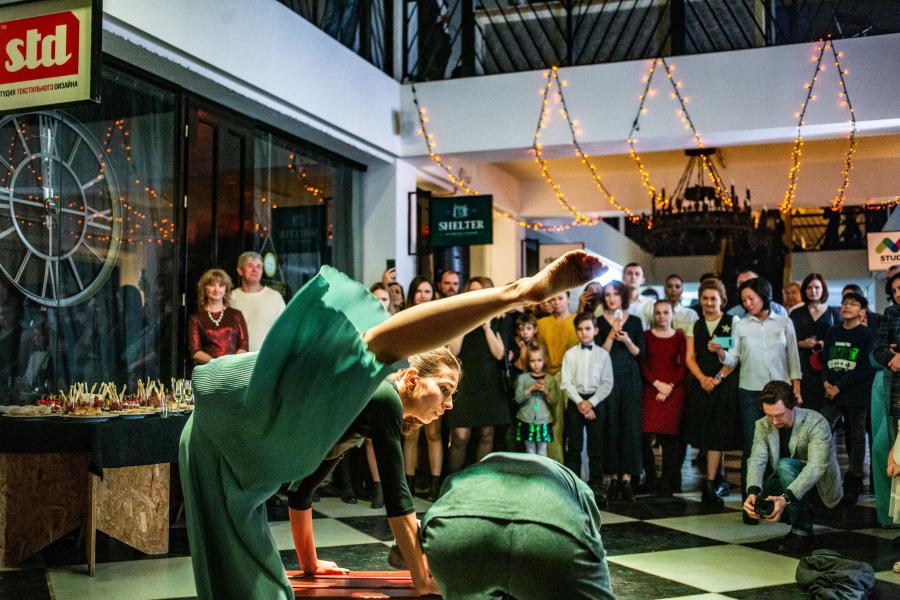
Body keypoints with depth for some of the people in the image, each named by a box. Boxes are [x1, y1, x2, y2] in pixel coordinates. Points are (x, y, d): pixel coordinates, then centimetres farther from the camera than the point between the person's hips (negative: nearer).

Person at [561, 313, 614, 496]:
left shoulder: (603, 354, 1)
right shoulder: (570, 354, 2)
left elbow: (607, 383, -3)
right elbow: (566, 383, -2)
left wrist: (591, 402, -11)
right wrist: (579, 402, -12)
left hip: (595, 401, 0)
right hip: (575, 401, 0)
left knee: (596, 446, 3)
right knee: (573, 446, 4)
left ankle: (595, 484, 12)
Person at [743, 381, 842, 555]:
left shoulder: (816, 423, -25)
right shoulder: (762, 426, -9)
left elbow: (816, 466, -36)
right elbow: (756, 460, -21)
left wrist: (786, 498, -50)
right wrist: (753, 491, -43)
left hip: (818, 481, -5)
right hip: (787, 481, 5)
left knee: (785, 465, -34)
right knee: (753, 505, -22)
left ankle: (802, 530, -20)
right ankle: (801, 513, 7)